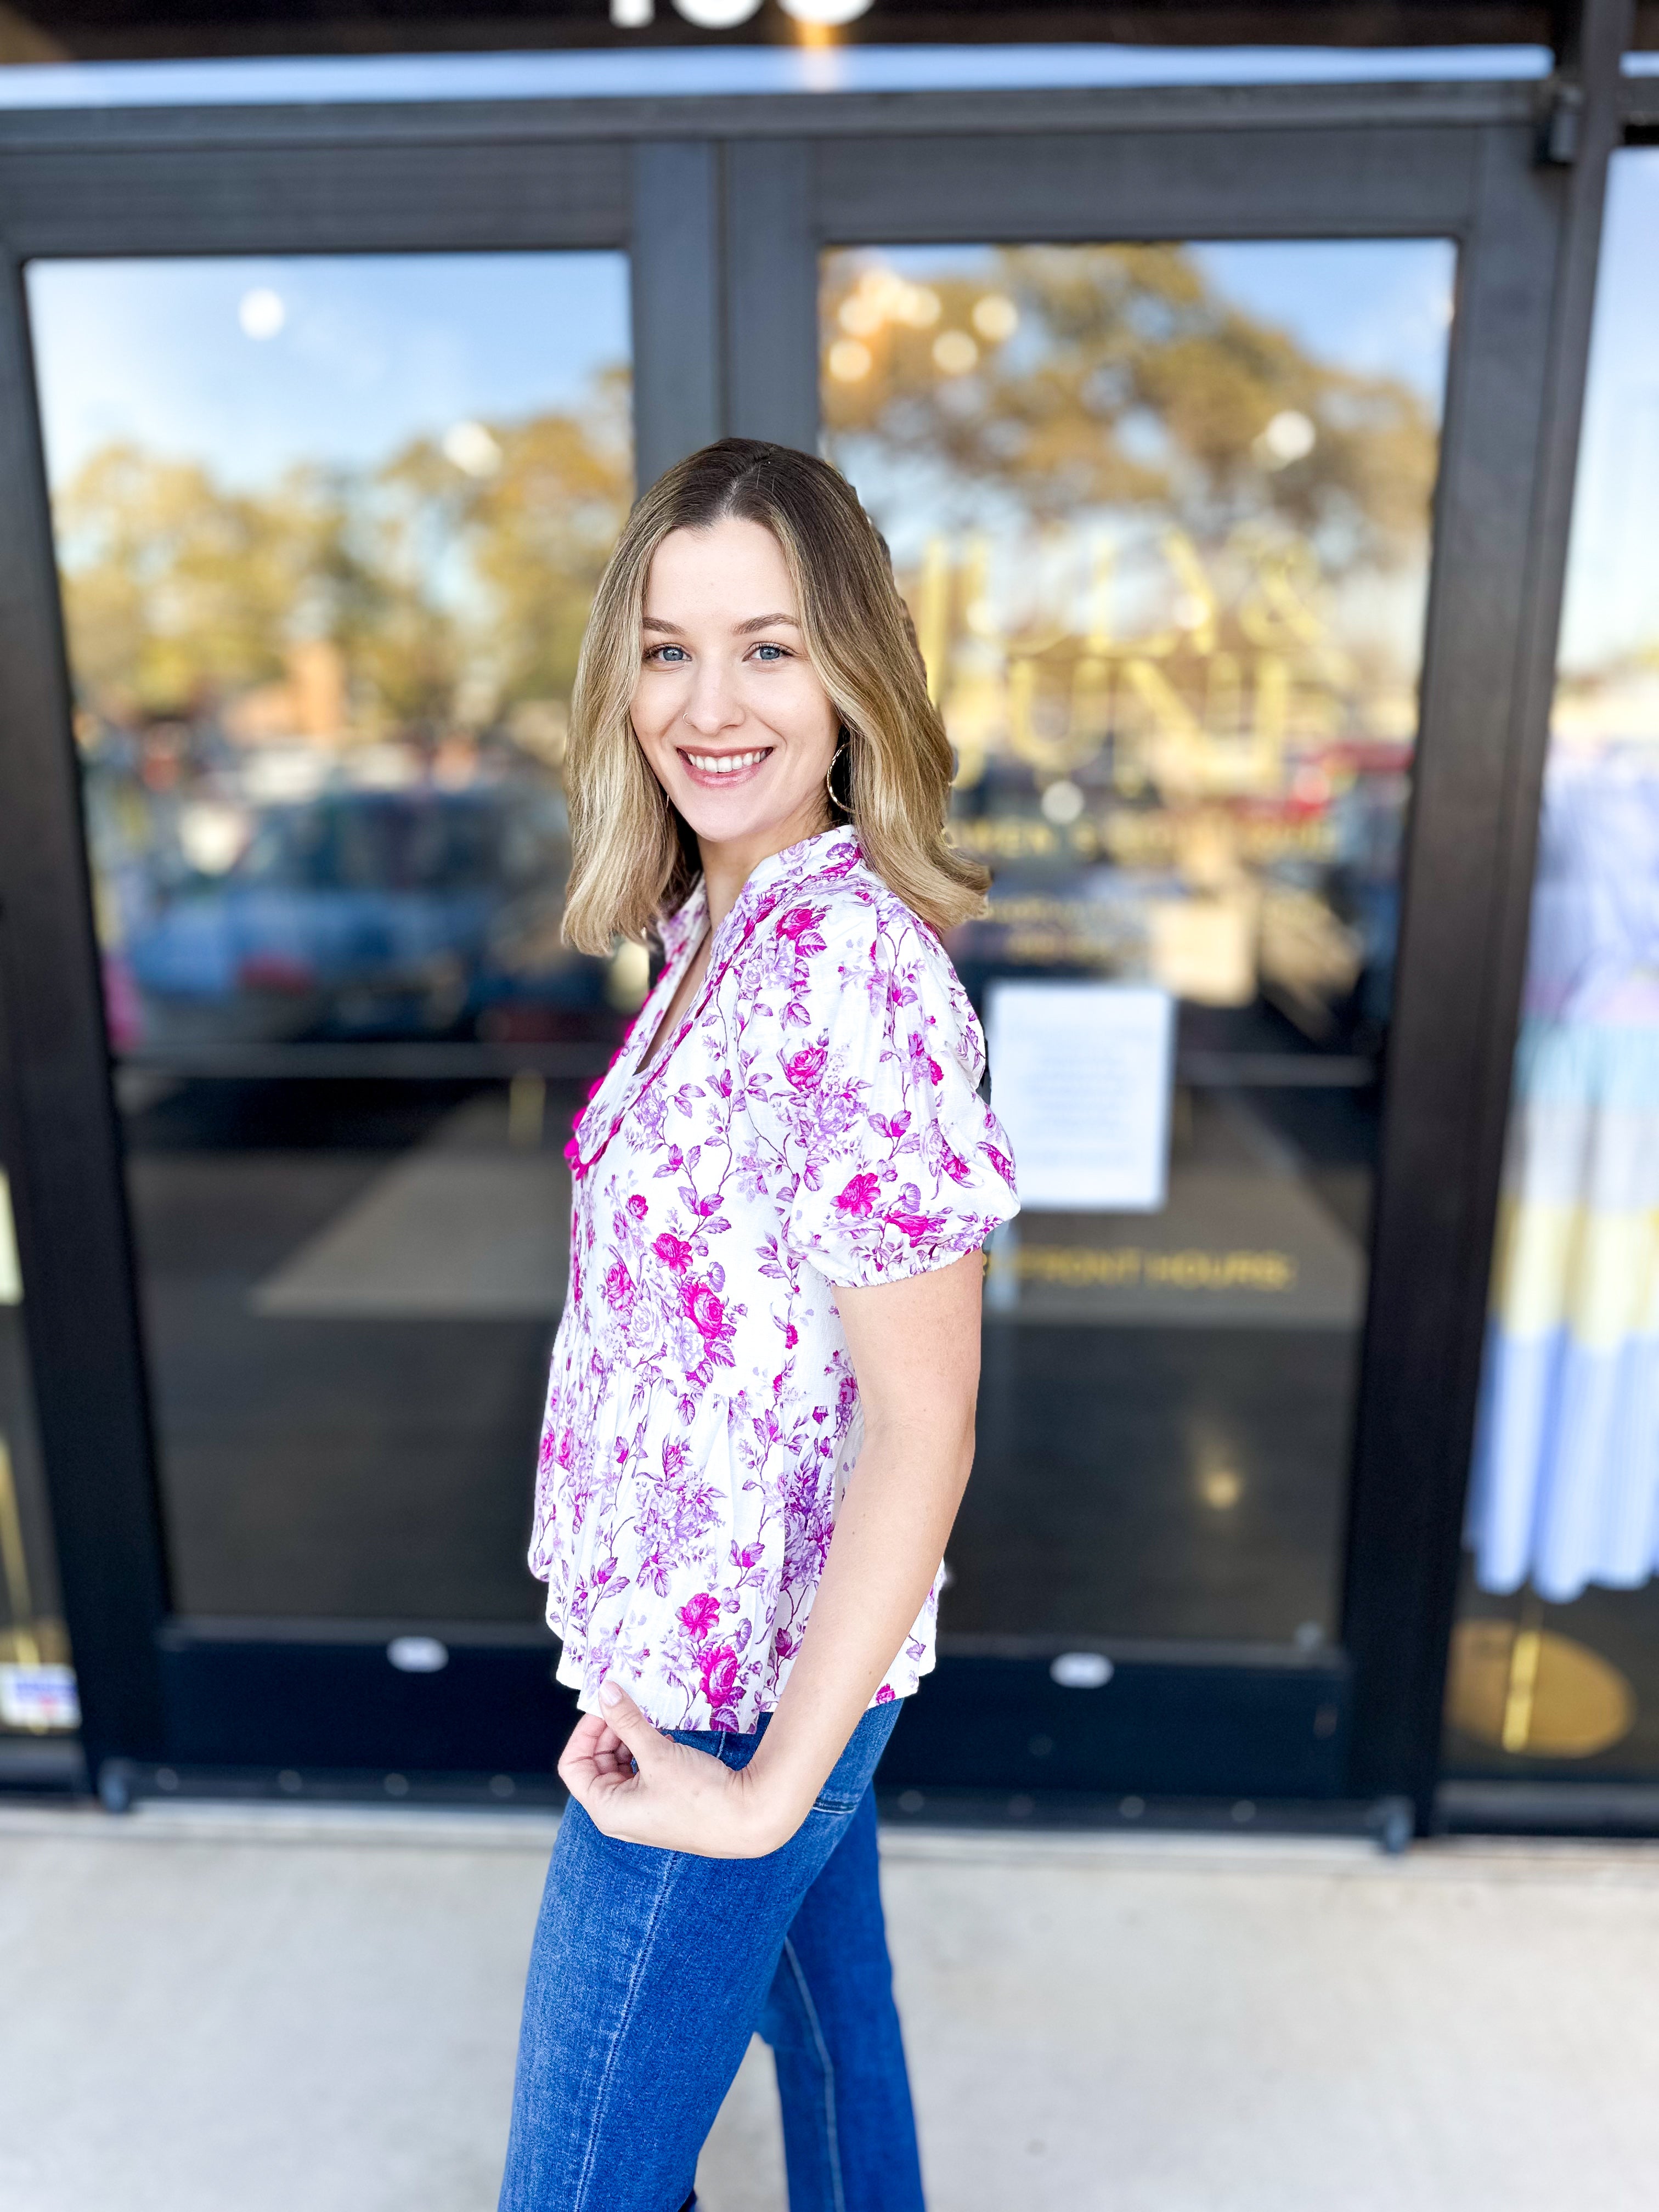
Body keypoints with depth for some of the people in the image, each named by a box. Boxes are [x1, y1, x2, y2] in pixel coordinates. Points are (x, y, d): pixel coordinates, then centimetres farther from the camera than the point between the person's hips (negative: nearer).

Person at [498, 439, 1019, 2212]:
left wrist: (759, 1791, -18)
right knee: (823, 2009, 29)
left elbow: (923, 1425, -24)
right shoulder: (720, 926, 1)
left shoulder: (854, 974, -27)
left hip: (735, 1688, -8)